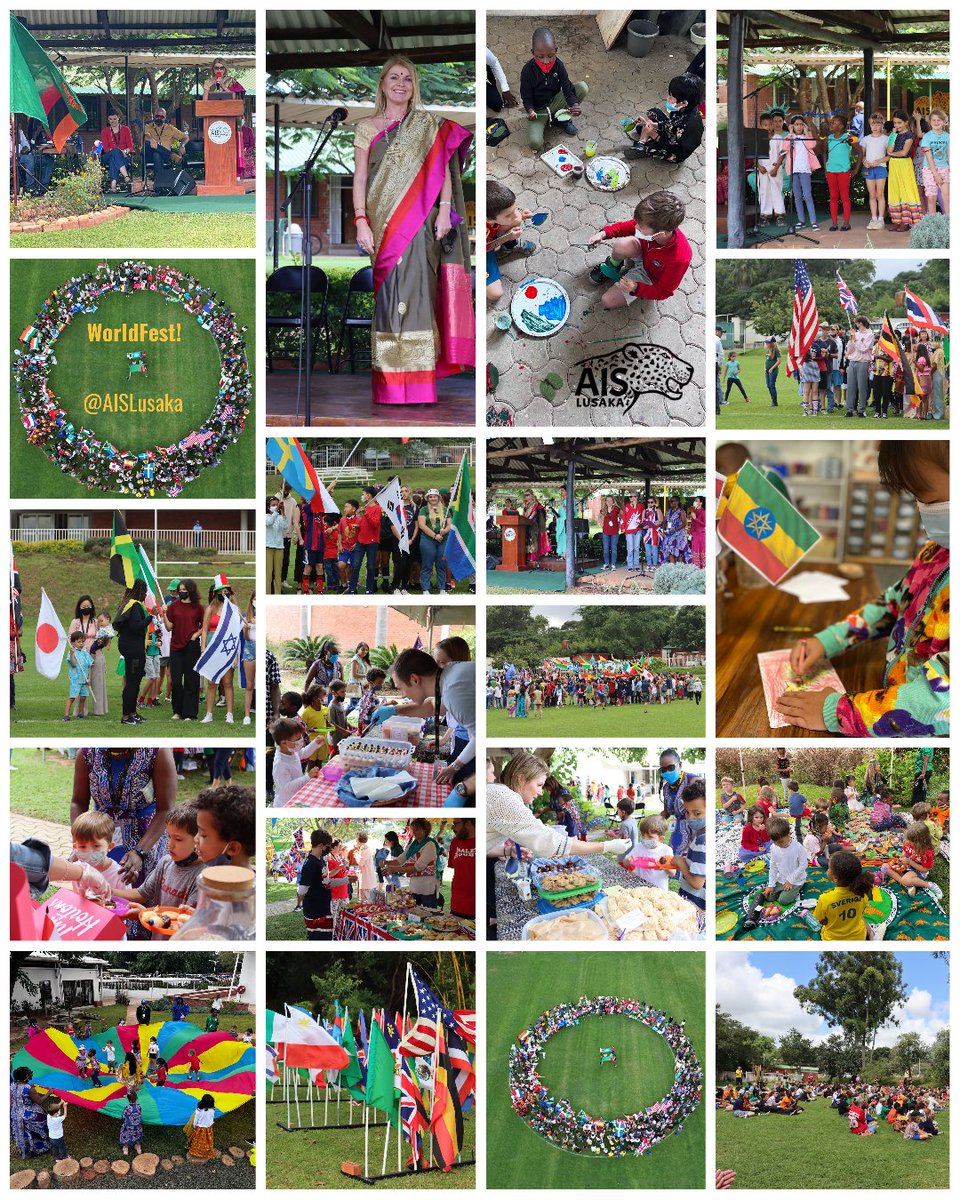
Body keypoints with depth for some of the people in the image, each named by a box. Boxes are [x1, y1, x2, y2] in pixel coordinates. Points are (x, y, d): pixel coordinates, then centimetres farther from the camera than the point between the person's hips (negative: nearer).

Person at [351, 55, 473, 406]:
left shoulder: (428, 125, 10)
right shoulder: (366, 128, 10)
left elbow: (443, 169, 7)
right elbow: (359, 178, 5)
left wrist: (445, 211, -6)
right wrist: (361, 221, -6)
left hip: (419, 226, -1)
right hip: (380, 226, 1)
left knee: (417, 296, -7)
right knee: (385, 297, -2)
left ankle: (420, 386, -6)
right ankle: (388, 386, 0)